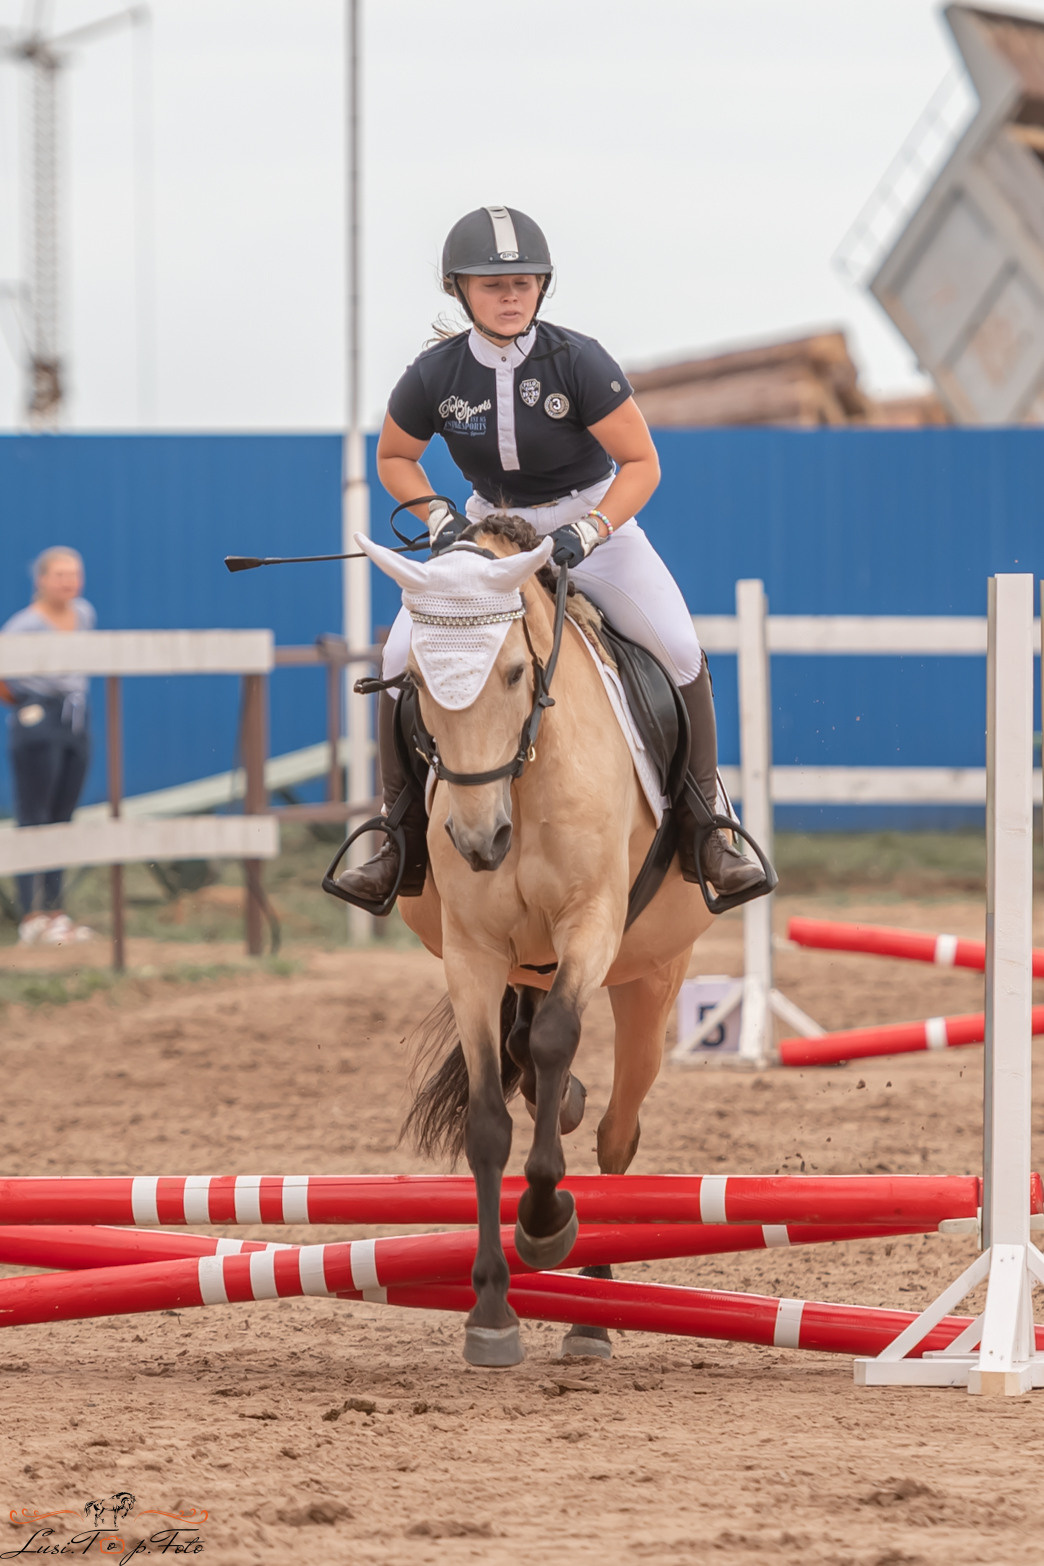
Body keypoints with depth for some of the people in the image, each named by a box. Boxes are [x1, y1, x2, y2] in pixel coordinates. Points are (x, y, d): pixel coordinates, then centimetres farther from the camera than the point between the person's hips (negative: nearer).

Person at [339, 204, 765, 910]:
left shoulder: (578, 362, -22)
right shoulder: (436, 375, -15)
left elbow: (642, 463, -18)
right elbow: (395, 458, 3)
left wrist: (585, 534, -30)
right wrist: (440, 520, -13)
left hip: (595, 516, -2)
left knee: (681, 652, -20)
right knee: (402, 658, -14)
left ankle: (705, 830, -2)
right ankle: (403, 836, 2)